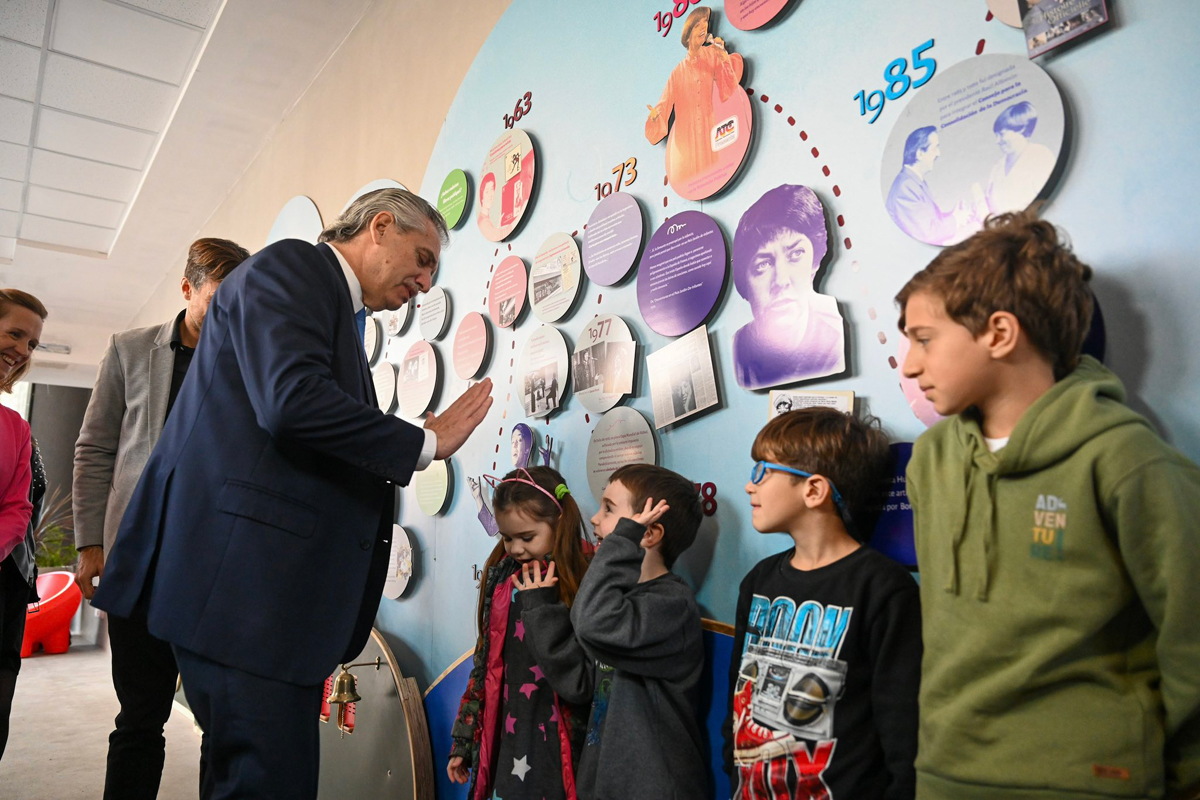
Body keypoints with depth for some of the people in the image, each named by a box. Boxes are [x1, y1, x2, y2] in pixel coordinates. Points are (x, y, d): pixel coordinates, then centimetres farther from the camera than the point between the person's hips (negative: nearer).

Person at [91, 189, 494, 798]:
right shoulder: (290, 264, -3)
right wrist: (427, 443, -11)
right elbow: (291, 399, -21)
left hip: (279, 591, 10)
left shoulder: (340, 313, 25)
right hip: (243, 573, -10)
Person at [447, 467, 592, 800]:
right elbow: (485, 661, 12)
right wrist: (463, 741, 14)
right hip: (503, 743, 5)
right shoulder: (502, 577, 5)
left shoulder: (587, 580, -12)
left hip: (558, 751, -4)